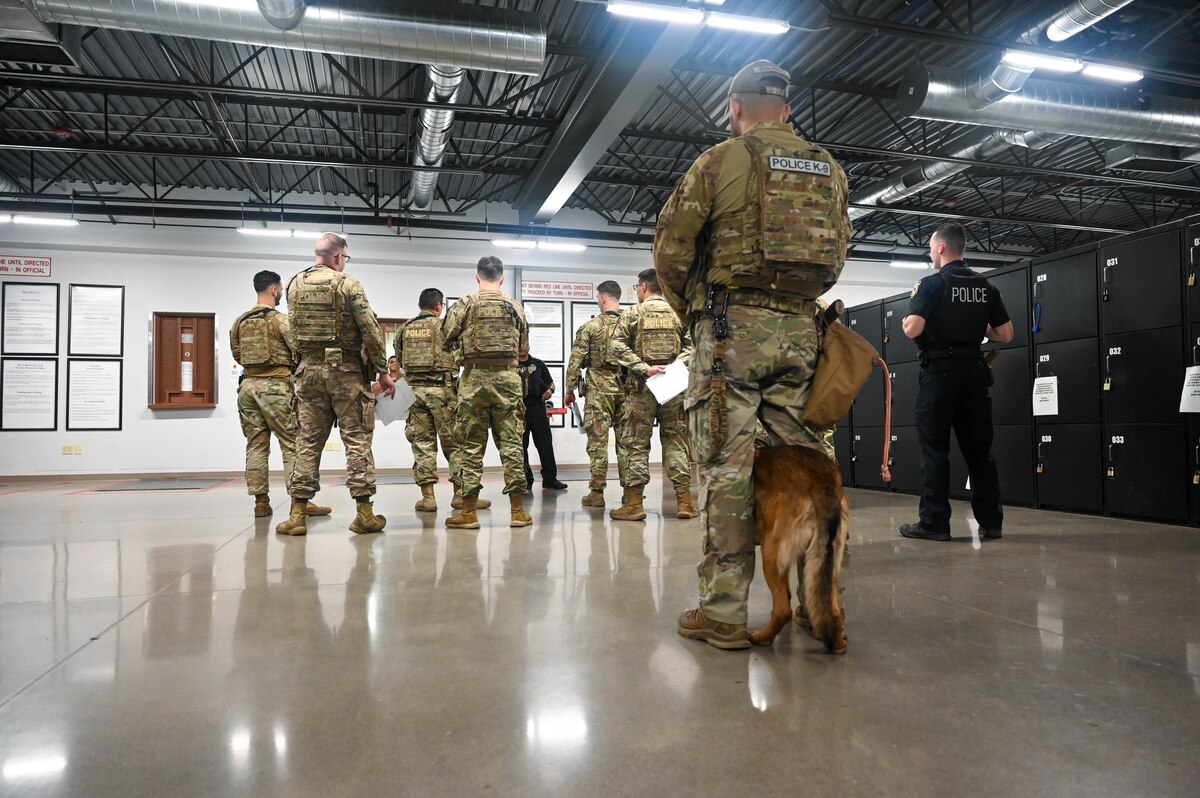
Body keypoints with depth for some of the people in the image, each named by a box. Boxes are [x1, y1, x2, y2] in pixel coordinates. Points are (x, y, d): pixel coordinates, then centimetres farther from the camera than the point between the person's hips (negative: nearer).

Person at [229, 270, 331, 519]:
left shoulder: (239, 322, 10)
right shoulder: (281, 320, -8)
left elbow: (238, 355, 16)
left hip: (248, 385, 6)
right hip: (276, 387, -6)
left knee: (256, 445, 8)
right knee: (292, 445, -3)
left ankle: (260, 501, 10)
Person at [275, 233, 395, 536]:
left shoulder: (295, 285, 10)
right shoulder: (348, 285, -7)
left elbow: (293, 333, 14)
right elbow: (370, 331, -10)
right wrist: (383, 371, -4)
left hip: (309, 370, 5)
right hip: (345, 370, -4)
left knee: (308, 440, 8)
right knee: (357, 439, 1)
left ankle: (297, 514, 8)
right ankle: (364, 513, 3)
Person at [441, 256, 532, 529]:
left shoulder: (465, 304, 1)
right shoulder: (514, 306, 7)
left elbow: (446, 340, -1)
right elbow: (524, 348, 10)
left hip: (474, 378, -1)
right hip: (507, 377, 1)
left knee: (471, 445, 4)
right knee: (511, 443, 5)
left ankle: (468, 512, 6)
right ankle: (518, 510, 8)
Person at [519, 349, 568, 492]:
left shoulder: (538, 364, 15)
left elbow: (550, 382, 19)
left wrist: (550, 390, -2)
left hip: (537, 407, 2)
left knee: (545, 443, -1)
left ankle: (550, 479, 3)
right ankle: (525, 480, 9)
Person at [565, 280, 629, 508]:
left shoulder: (590, 327, -6)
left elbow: (576, 362, -6)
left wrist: (570, 390, 4)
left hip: (599, 391, -3)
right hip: (626, 390, 3)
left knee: (598, 442, 2)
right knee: (626, 441, 8)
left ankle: (596, 493, 5)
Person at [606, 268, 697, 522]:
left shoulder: (633, 313, 0)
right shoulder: (678, 313, 6)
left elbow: (616, 348, -10)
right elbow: (691, 346, 1)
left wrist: (644, 368, -14)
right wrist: (676, 365, -5)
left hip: (642, 387, -2)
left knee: (637, 444, 3)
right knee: (675, 442, 9)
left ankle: (633, 503, 5)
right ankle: (685, 502, 9)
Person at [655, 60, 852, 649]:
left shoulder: (720, 161, 1)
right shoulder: (829, 169, 17)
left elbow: (670, 250, -1)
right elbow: (838, 256, 18)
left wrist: (689, 311, 14)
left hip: (733, 328, -5)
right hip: (801, 329, 5)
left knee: (726, 468, -4)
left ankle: (723, 614, -2)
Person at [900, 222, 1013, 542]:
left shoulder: (931, 284, -8)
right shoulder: (985, 287, 9)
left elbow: (912, 329, -19)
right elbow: (1006, 334, 9)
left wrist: (906, 321, 3)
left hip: (940, 373, -5)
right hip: (974, 372, 5)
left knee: (935, 450, 0)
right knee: (979, 449, 10)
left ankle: (934, 523, 2)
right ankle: (991, 522, 14)